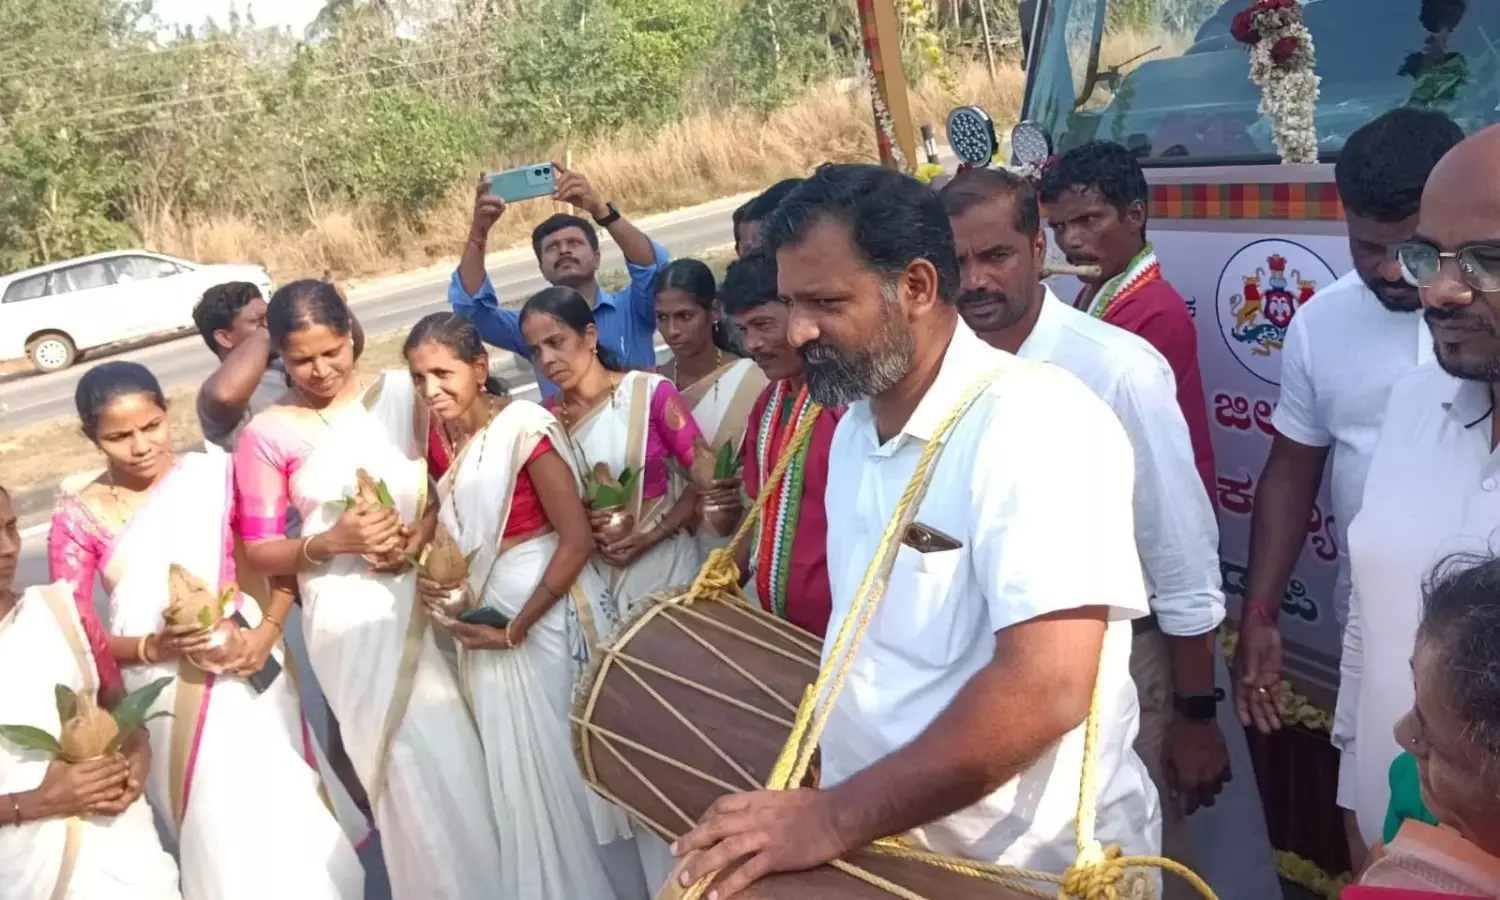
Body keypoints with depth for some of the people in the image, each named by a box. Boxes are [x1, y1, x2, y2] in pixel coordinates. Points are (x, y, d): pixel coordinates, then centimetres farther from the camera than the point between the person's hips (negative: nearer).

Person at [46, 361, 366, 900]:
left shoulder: (216, 474, -4)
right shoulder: (78, 519, -5)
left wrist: (266, 632, -15)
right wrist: (154, 647, -19)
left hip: (249, 669, 0)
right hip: (167, 690, 0)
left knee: (288, 810, 5)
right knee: (222, 834, 6)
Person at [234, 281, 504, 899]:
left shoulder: (402, 392, 1)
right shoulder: (267, 435, -4)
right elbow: (259, 552, -2)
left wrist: (420, 533, -13)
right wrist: (332, 541, -17)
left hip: (428, 591, 2)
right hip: (348, 609, -1)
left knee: (458, 751, 7)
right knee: (407, 761, 1)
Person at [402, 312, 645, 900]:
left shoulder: (524, 425, -16)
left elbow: (576, 538, -19)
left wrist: (517, 628, -17)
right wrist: (433, 582, -5)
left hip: (546, 616, -7)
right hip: (488, 620, 7)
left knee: (565, 760, 5)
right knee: (517, 770, 16)